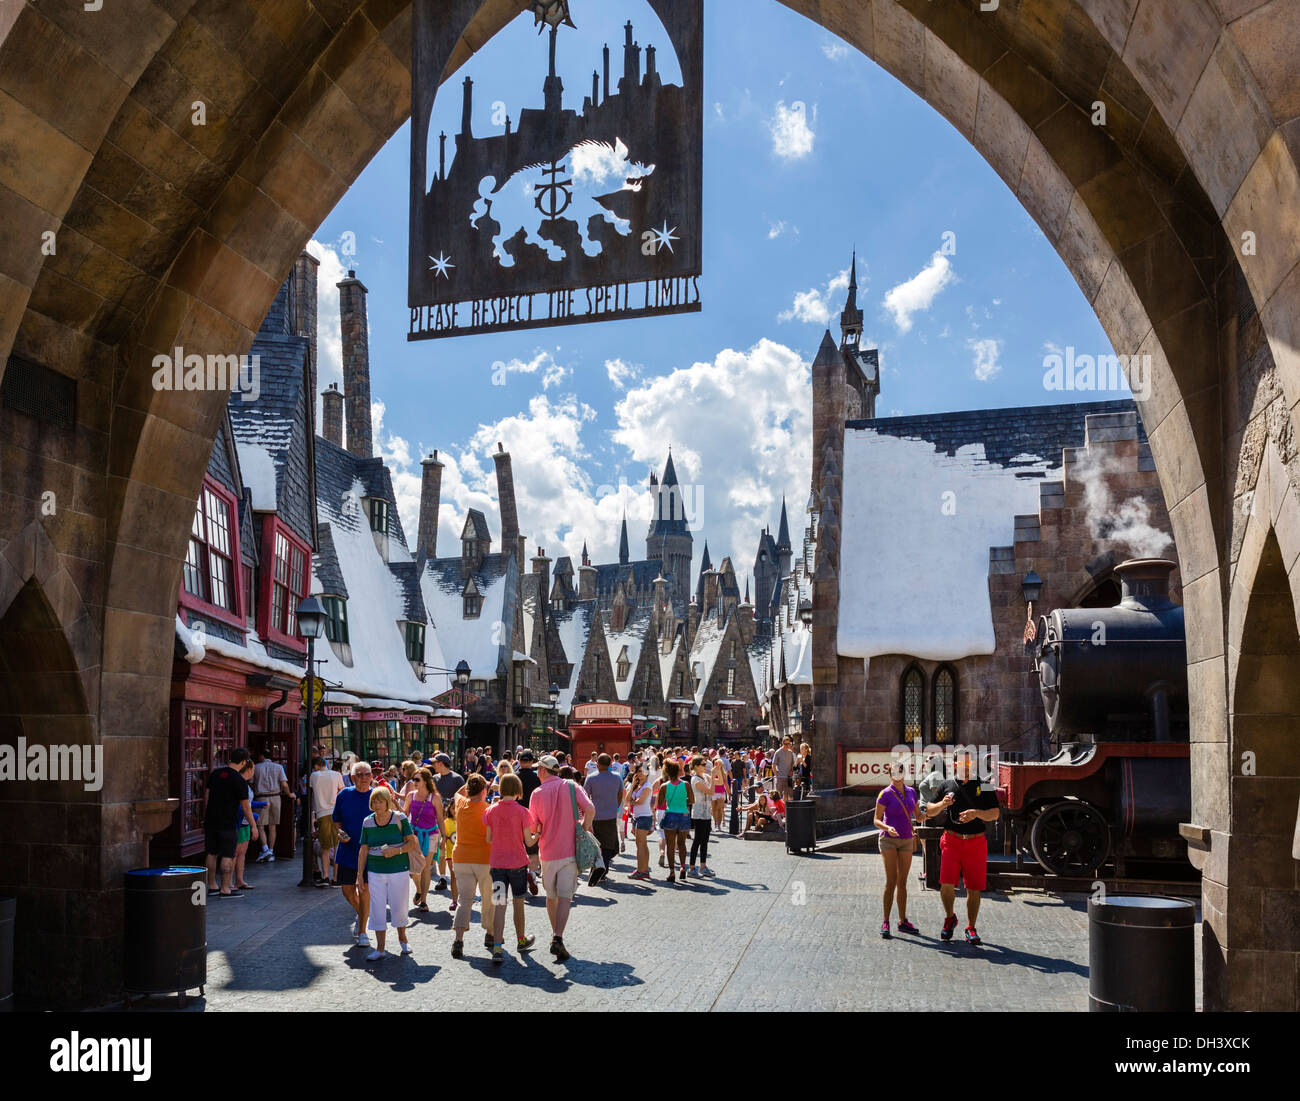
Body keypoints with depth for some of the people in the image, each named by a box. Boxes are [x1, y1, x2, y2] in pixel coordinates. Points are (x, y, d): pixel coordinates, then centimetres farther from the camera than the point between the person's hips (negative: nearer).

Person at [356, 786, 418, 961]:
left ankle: (402, 938, 32)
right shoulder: (367, 822, 2)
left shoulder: (399, 818, -6)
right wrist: (360, 874, 5)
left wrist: (397, 850, -20)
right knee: (377, 909, -1)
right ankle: (380, 949, 8)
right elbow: (363, 850, 7)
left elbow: (412, 843, -4)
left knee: (398, 907, 5)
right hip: (375, 872, 2)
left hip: (399, 870, -2)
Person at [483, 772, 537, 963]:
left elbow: (488, 839, 1)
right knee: (518, 903, 16)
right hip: (518, 862, -2)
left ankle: (497, 948, -13)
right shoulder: (522, 811, -10)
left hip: (496, 863, 2)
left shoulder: (491, 811, -2)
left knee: (499, 905, 0)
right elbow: (529, 841, -8)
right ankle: (521, 940, 34)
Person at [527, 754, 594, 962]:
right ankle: (558, 938, -19)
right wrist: (583, 829, 1)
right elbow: (590, 810, -14)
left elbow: (534, 827, -2)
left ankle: (555, 935, 25)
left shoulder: (538, 793, -2)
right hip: (569, 850, -1)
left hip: (547, 852, 1)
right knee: (565, 897, -5)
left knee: (551, 896, 17)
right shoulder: (571, 787, -1)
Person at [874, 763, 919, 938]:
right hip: (889, 840, -5)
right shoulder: (885, 794, -8)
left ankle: (903, 921, 14)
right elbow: (876, 820, -8)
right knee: (891, 881, -12)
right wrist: (887, 828, -27)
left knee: (902, 882, 8)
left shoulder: (911, 792, 8)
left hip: (906, 840, 5)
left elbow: (917, 815, 17)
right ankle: (885, 922, -9)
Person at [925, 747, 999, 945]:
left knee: (974, 888, 1)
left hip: (976, 842, 0)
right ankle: (950, 918, 13)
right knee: (946, 883, -13)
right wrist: (941, 804, -6)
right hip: (951, 840, 0)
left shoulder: (984, 787, 8)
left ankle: (971, 928, 15)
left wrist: (976, 813, -18)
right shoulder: (946, 786, 11)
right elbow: (929, 812, 15)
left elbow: (995, 814, 0)